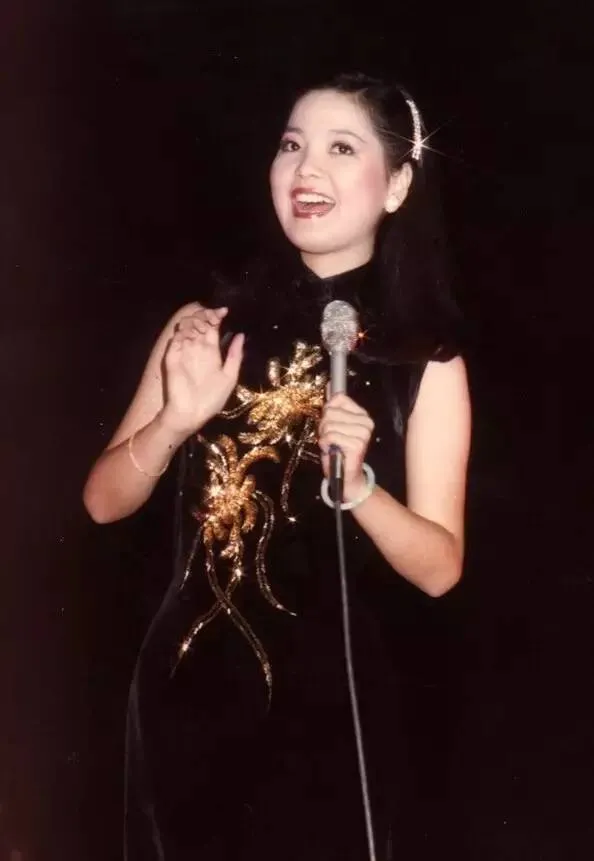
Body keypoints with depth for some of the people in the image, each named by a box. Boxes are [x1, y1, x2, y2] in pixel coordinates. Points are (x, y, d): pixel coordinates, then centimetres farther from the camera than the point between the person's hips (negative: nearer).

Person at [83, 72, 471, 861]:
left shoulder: (426, 361, -7)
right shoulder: (209, 323, -2)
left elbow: (439, 567, -7)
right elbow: (104, 502, 0)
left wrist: (356, 483, -24)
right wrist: (176, 420, -18)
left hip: (332, 709, -2)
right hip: (187, 692, 3)